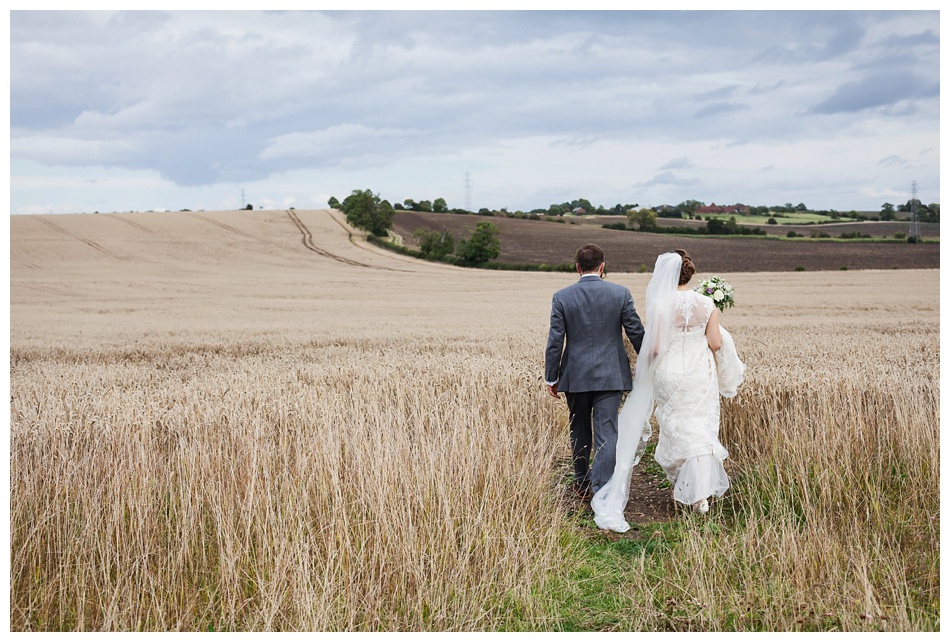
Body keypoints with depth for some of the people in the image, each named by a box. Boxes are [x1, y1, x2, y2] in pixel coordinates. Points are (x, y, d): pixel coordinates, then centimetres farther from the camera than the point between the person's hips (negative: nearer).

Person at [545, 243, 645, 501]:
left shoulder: (562, 297, -5)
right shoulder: (621, 293, -4)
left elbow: (555, 341, -4)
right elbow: (637, 334, 0)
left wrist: (551, 377, 5)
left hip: (575, 376, 1)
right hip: (610, 375, -1)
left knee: (580, 431, 18)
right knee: (606, 433, -1)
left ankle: (582, 483, 31)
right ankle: (601, 490, -10)